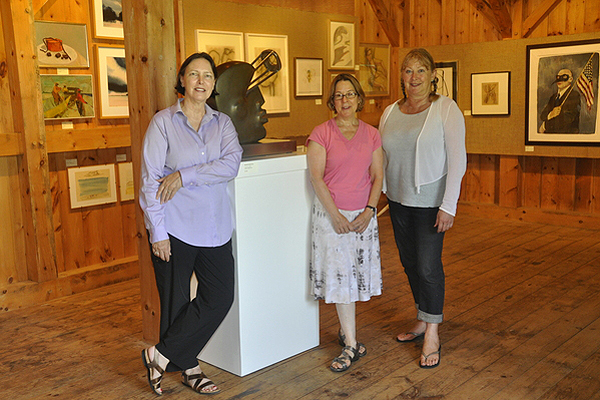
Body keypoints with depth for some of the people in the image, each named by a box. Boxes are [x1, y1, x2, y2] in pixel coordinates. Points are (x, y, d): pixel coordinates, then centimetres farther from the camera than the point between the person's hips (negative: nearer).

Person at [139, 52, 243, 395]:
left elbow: (231, 164, -10)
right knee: (177, 300, 5)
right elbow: (150, 180, -5)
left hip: (214, 226, 4)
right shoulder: (163, 122, -1)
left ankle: (161, 355, 15)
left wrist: (184, 176, -17)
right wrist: (157, 231, -11)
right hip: (175, 227, -4)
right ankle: (188, 366, 26)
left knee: (221, 296, 1)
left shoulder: (222, 123, 9)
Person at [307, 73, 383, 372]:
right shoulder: (321, 134, -4)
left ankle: (345, 330, 29)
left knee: (356, 273, 9)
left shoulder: (371, 135, 6)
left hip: (363, 215, 3)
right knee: (339, 274, -2)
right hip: (331, 213, -3)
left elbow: (377, 176, 5)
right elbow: (316, 177, -9)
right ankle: (351, 345, 4)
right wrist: (335, 214, -14)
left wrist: (369, 211, -7)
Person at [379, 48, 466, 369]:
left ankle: (432, 334, 12)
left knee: (428, 266, -4)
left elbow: (457, 161, -12)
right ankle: (422, 321, 32)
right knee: (409, 262, 14)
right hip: (397, 199, 6)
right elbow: (380, 158, 13)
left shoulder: (446, 109, -9)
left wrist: (448, 206, -17)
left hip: (430, 202, -5)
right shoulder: (390, 113, 7)